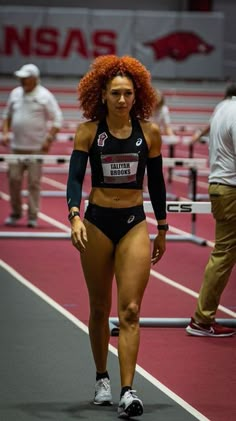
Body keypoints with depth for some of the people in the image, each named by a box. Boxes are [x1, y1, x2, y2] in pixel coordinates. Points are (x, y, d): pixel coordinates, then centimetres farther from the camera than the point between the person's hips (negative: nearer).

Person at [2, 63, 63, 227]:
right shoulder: (15, 94, 12)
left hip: (36, 148, -4)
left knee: (34, 182, -2)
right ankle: (16, 213, 17)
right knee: (14, 179, 3)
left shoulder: (45, 96, -4)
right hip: (16, 146, 5)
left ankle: (33, 216, 3)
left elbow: (57, 120, -4)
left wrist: (49, 139, -12)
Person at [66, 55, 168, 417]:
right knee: (100, 308, 11)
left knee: (130, 311, -9)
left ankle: (128, 391, -13)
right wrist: (75, 216, -26)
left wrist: (162, 229, 11)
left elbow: (156, 182, 8)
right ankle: (102, 379, 29)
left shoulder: (149, 132, -1)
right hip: (98, 222, 0)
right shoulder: (88, 132, -4)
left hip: (134, 224, 0)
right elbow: (75, 177, -10)